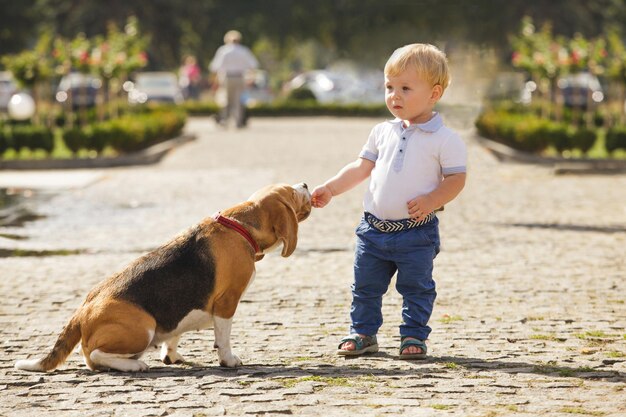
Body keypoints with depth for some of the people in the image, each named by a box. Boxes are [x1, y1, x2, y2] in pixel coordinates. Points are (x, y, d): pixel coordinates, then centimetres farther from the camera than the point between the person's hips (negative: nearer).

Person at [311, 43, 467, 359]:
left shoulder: (444, 140, -8)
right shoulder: (382, 132, 8)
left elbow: (456, 179, -10)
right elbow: (362, 167, 13)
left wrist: (431, 201, -24)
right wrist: (331, 188, 4)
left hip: (416, 231, -5)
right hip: (374, 227, 5)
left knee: (416, 288, 4)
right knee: (365, 286, 12)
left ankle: (414, 336, 17)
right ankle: (363, 333, 25)